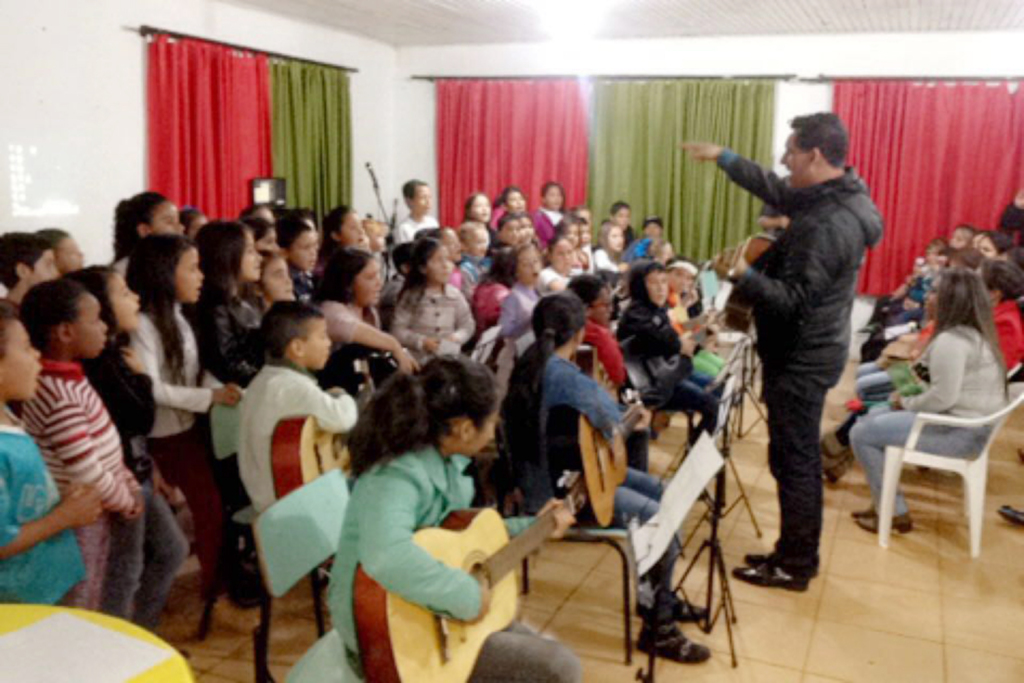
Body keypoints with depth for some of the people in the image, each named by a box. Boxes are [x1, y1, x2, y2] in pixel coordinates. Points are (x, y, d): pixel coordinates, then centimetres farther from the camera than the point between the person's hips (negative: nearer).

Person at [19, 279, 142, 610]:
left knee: (92, 605, 23)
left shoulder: (69, 378, 3)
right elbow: (86, 473, -26)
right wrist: (127, 501, -10)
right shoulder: (58, 396, -27)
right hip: (79, 519, -9)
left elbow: (104, 446, 11)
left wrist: (129, 486, 6)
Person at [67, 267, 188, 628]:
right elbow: (140, 420, -23)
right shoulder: (98, 362, -23)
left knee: (172, 550, 20)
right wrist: (141, 376, -10)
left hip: (137, 473, 10)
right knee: (125, 571, 3)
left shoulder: (115, 352, 8)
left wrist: (150, 466, 16)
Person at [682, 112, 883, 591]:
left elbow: (794, 301, -27)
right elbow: (775, 190, 20)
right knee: (799, 457, 18)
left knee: (793, 460, 1)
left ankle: (793, 565, 15)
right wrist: (722, 156, 21)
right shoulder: (837, 197, 6)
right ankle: (798, 553, 32)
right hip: (808, 351, 10)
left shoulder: (825, 226, -25)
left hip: (801, 359, -10)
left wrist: (744, 275, -27)